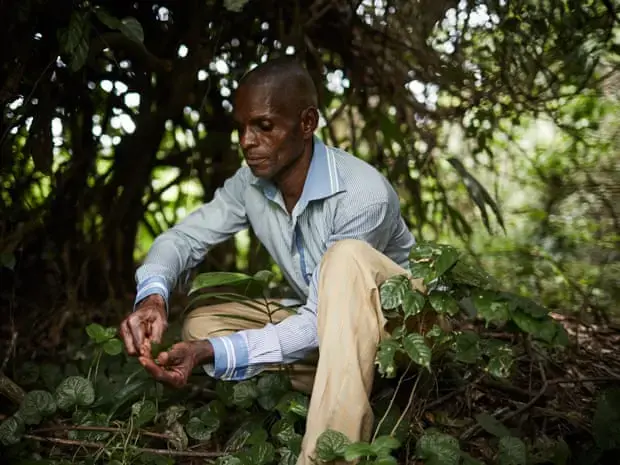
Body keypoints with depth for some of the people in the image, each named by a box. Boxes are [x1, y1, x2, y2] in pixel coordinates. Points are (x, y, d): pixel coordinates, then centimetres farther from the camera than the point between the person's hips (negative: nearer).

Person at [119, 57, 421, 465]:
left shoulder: (364, 195, -30)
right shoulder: (250, 184, -10)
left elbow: (323, 322, -30)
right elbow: (184, 237, -8)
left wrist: (212, 353, -38)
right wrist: (152, 296, -32)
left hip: (397, 322, -6)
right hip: (323, 326, 7)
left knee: (348, 257, -37)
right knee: (201, 323, -7)